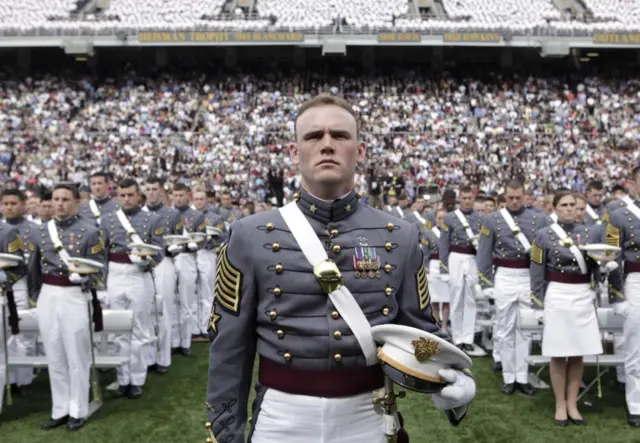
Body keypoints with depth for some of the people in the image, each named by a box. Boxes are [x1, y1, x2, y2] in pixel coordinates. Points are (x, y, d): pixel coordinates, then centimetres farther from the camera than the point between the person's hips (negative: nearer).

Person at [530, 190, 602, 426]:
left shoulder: (587, 233, 8)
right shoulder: (544, 235, -4)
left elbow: (595, 269, 13)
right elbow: (537, 274, -4)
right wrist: (539, 306, -6)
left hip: (584, 298, 4)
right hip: (558, 298, -4)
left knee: (578, 353, 9)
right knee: (559, 354, 3)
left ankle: (572, 403, 22)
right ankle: (560, 405, 17)